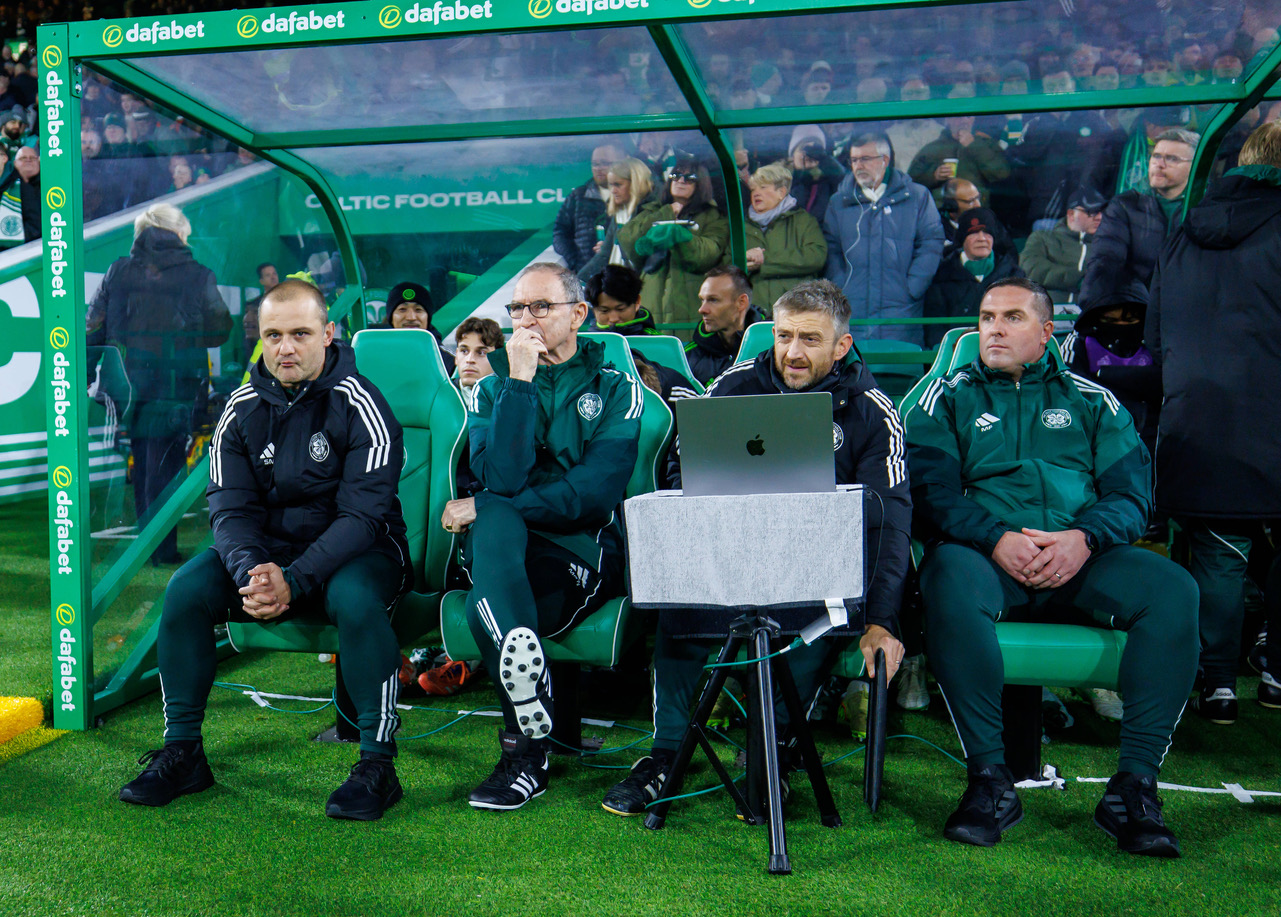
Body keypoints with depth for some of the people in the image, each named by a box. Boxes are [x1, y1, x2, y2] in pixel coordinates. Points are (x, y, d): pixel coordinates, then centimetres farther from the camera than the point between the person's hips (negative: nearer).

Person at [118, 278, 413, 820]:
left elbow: (361, 515, -19)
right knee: (185, 590, -18)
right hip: (266, 548, 5)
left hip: (355, 550, -4)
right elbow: (230, 509, -4)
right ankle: (182, 752, -3)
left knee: (355, 599, -36)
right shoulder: (242, 409, 1)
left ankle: (377, 765, -23)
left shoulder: (360, 405, -13)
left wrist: (292, 582, -31)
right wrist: (251, 571, -26)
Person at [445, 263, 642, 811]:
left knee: (488, 611, -33)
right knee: (495, 524, -37)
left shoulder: (616, 390, 8)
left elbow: (594, 493, -10)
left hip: (583, 558, -2)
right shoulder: (494, 388, 15)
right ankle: (537, 732, -45)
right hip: (502, 546, 2)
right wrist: (520, 382, -11)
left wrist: (483, 509, -12)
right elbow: (501, 479, -8)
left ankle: (522, 748, -21)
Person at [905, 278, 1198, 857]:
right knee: (950, 579, -37)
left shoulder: (1091, 402, 21)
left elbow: (1132, 494, 10)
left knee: (1174, 590, -26)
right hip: (986, 553, -2)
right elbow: (930, 494, 2)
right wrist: (997, 540, -15)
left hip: (1079, 557, 2)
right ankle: (989, 779, -28)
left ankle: (1134, 784, -21)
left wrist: (1083, 538, -12)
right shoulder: (948, 399, 16)